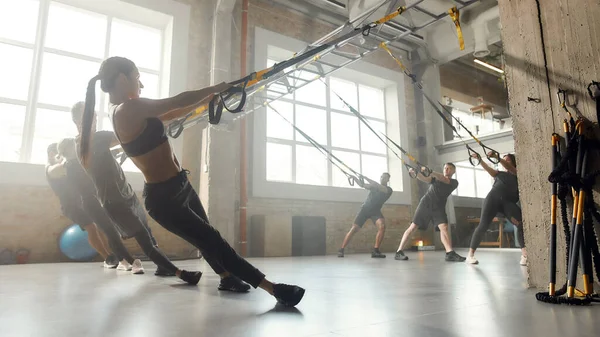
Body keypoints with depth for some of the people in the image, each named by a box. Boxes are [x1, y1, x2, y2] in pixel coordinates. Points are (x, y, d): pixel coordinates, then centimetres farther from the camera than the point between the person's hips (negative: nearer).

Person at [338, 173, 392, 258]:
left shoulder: (388, 190, -2)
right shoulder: (374, 186, 10)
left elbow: (379, 187, -22)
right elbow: (362, 185, -3)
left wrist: (366, 178, -30)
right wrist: (355, 178, -23)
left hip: (375, 211, -1)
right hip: (365, 209, 1)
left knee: (382, 226, -29)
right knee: (354, 229, -10)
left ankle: (375, 251, -22)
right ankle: (341, 250, -4)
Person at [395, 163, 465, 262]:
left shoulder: (454, 182, 8)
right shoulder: (435, 178, 15)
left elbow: (444, 179, -12)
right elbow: (424, 178, -4)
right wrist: (416, 172, -24)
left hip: (438, 208, 1)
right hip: (425, 204, 0)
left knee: (444, 227, -20)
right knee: (413, 227, -7)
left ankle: (450, 253, -25)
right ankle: (399, 252, -8)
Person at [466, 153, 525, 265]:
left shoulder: (516, 174, 17)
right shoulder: (499, 173, 25)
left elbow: (508, 167, -2)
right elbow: (488, 168, 10)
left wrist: (496, 156, -17)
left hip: (508, 202, 0)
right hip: (493, 198, 0)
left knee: (521, 224, -20)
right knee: (483, 226, -9)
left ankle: (525, 255, -19)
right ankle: (470, 255, -9)